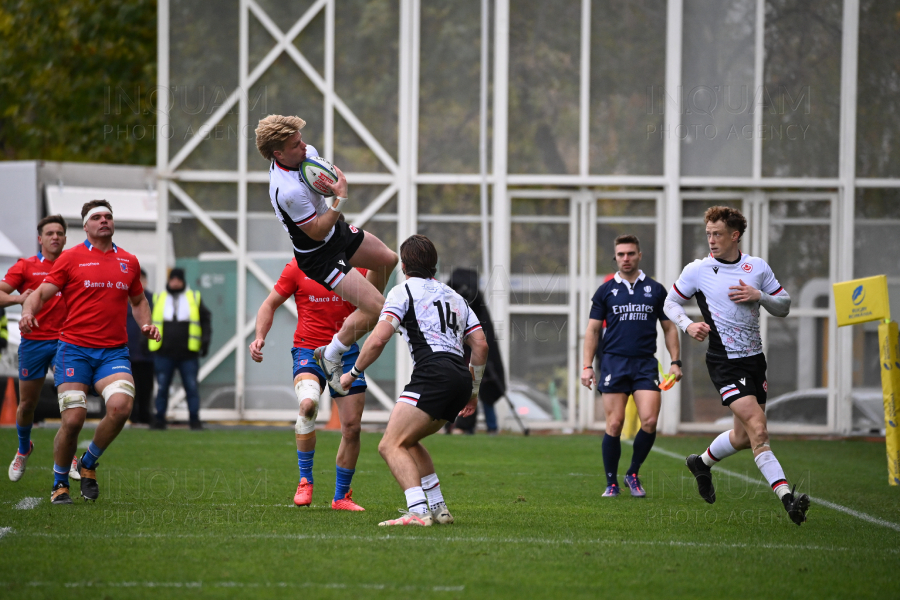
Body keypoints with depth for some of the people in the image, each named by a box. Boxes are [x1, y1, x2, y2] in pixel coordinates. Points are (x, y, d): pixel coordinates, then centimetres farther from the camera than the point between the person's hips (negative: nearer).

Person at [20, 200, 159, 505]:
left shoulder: (129, 262, 14)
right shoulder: (71, 257, 3)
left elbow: (138, 300, 28)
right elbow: (41, 293, 1)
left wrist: (146, 323, 9)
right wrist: (28, 313, -20)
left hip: (114, 351, 3)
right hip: (74, 349, -3)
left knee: (120, 406, -22)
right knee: (73, 419, -11)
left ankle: (89, 463, 4)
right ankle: (60, 483, 13)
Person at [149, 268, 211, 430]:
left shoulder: (194, 298, 8)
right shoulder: (158, 299, 10)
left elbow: (206, 320, 10)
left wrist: (205, 341, -1)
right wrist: (145, 341, 10)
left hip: (188, 353, -1)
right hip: (164, 354, 1)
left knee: (192, 387, -2)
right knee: (162, 387, 1)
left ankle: (195, 419, 3)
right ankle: (159, 420, 7)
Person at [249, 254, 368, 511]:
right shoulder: (298, 267, -3)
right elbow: (270, 304, 5)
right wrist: (260, 336, -10)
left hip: (346, 352, 3)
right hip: (309, 350, -3)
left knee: (352, 427, 0)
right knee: (308, 403, -32)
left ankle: (341, 496, 20)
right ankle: (305, 480, -17)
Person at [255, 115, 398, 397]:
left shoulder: (306, 153, -13)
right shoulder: (288, 191, -39)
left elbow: (333, 172, 11)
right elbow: (317, 232, -28)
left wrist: (336, 177, -11)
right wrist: (339, 198, -32)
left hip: (336, 230, 9)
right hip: (319, 254, -9)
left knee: (388, 259, 27)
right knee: (376, 306, -13)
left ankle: (362, 320, 48)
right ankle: (330, 355, 6)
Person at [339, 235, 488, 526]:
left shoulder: (404, 291, 6)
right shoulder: (454, 296, 26)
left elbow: (377, 340, -5)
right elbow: (480, 344, 19)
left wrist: (353, 373, 9)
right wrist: (474, 390, 27)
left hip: (432, 374, -8)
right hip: (461, 380, 8)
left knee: (391, 446, -11)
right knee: (408, 441, 25)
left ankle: (418, 512, -31)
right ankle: (439, 509, 20)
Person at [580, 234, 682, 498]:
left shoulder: (655, 290, 9)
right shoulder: (605, 291, 7)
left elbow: (669, 328, 14)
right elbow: (593, 330, 8)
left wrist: (675, 361, 5)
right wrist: (587, 366, 1)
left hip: (645, 363, 1)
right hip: (613, 363, -1)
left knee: (650, 420, -13)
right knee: (614, 424, -5)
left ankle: (633, 474, 7)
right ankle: (611, 483, 7)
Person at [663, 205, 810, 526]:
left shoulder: (758, 268, 4)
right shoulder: (697, 270, -3)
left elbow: (784, 306, 10)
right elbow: (671, 301, 10)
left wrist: (759, 296, -10)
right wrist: (688, 325, -9)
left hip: (754, 358, 5)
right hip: (725, 363, -5)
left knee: (745, 436, 14)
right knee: (758, 430, -19)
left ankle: (702, 463, 43)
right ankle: (787, 497, -24)